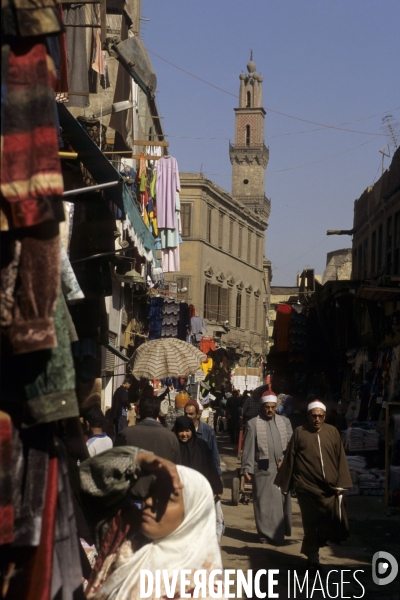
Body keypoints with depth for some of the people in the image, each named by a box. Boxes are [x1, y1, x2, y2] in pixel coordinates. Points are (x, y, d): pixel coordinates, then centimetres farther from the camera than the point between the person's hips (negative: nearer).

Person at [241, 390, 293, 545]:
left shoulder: (284, 421, 8)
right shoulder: (253, 424, -1)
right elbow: (248, 449, -2)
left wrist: (284, 460, -5)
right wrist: (247, 469, -7)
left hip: (282, 468, 3)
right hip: (262, 469, -2)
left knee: (281, 501, 5)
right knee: (264, 502, 2)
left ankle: (279, 532, 14)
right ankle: (266, 533, 10)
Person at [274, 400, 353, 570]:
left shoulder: (332, 432, 4)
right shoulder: (300, 432, 0)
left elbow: (340, 458, 5)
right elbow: (289, 459, 4)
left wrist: (341, 483, -1)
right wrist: (284, 484, 4)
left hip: (329, 487, 1)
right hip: (307, 487, -1)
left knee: (335, 517, -7)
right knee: (311, 522, 3)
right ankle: (313, 556, 17)